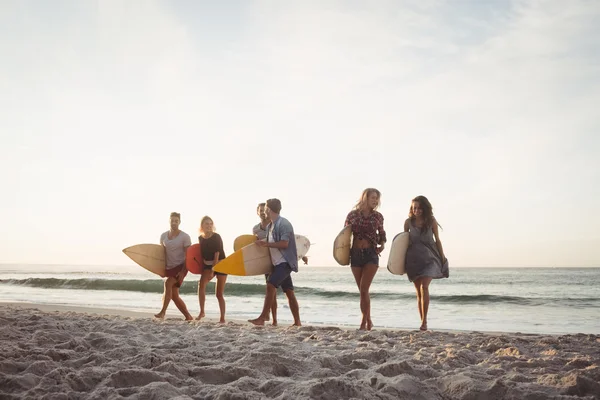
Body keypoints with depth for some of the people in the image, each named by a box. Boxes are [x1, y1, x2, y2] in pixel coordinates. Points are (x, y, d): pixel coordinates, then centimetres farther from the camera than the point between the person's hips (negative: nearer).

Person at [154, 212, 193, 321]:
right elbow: (162, 253, 11)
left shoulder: (185, 237, -9)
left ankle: (162, 312, -30)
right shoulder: (163, 236, 6)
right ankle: (188, 317, 14)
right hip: (169, 268, 6)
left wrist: (183, 271, -18)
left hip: (181, 267, -6)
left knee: (168, 283, -29)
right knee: (174, 296, 3)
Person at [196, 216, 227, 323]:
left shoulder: (216, 237, -16)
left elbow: (217, 255, -20)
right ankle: (202, 312, -19)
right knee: (201, 284, -26)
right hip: (208, 265, 3)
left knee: (219, 294, -2)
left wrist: (212, 271, -24)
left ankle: (222, 318, 11)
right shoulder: (200, 238, -1)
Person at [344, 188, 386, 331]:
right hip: (355, 254, 2)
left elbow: (382, 233, 18)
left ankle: (364, 322, -7)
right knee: (362, 290, 9)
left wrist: (382, 244, -1)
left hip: (371, 254, -1)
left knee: (364, 289, -12)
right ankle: (368, 321, 20)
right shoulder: (353, 215, 3)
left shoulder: (378, 216, 4)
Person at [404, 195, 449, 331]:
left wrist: (443, 258, 8)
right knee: (419, 291, 6)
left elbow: (437, 240, 8)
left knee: (424, 287, -20)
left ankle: (424, 320, -17)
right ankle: (423, 321, 12)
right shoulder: (408, 222, 2)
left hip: (429, 258, -2)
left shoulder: (431, 221, -1)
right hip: (413, 259, 2)